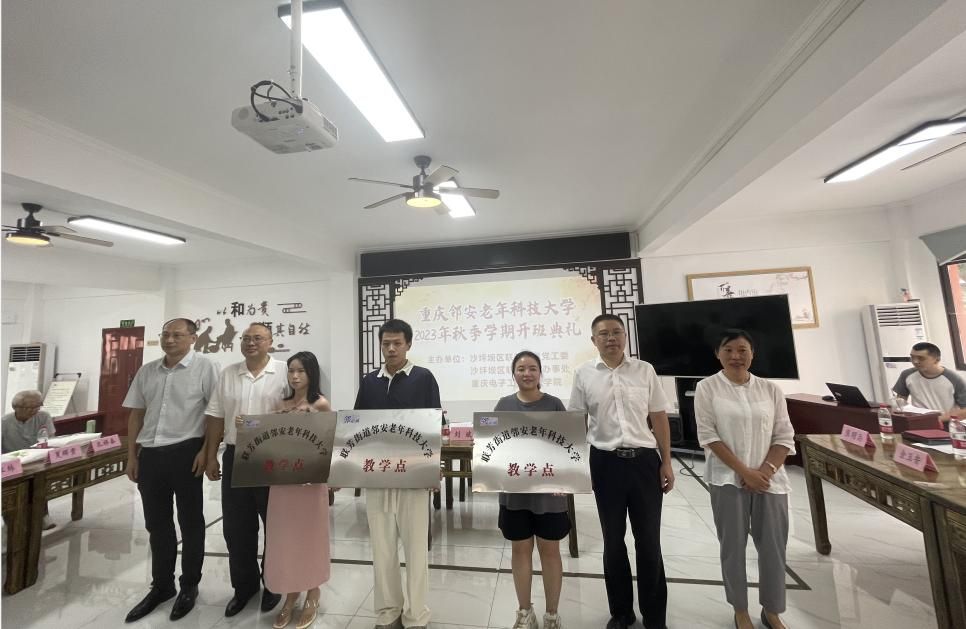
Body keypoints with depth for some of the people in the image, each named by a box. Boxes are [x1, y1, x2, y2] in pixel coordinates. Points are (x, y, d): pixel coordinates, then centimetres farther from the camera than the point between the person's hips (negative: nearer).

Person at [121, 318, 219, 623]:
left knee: (190, 522, 9)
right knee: (156, 524, 17)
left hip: (186, 452, -5)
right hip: (150, 454, 6)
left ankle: (189, 586, 28)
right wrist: (131, 456, 12)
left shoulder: (204, 367, -9)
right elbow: (136, 415, 16)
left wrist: (206, 451, -16)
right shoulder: (147, 371, 10)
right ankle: (161, 585, 36)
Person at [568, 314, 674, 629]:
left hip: (645, 460, 1)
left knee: (649, 541, 11)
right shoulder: (583, 374, -2)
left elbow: (659, 418, 6)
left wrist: (666, 462, 3)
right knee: (613, 541, 15)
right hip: (605, 462, 0)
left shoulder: (645, 370, 1)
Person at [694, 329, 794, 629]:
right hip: (728, 480, -3)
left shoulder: (771, 389, 3)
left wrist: (765, 470, -9)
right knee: (733, 546, 9)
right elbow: (708, 436, -10)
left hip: (770, 480, 3)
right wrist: (745, 472, -13)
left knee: (774, 546, 12)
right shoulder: (707, 388, -6)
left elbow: (784, 437, 3)